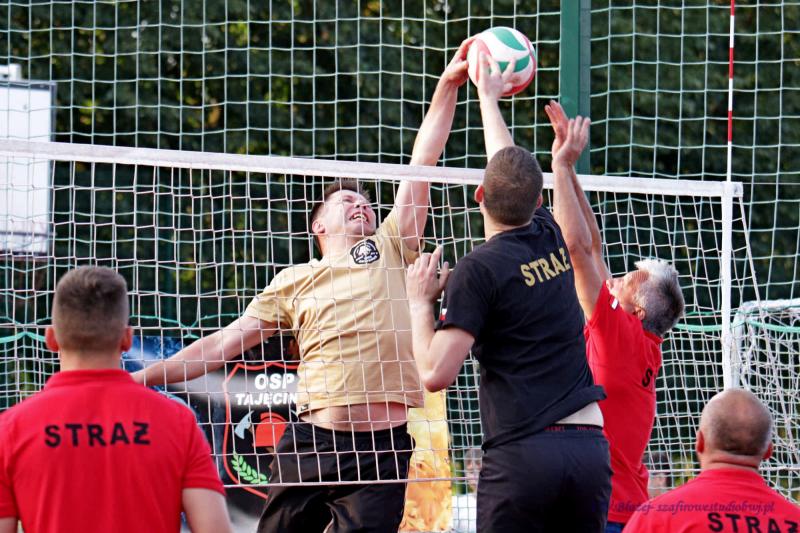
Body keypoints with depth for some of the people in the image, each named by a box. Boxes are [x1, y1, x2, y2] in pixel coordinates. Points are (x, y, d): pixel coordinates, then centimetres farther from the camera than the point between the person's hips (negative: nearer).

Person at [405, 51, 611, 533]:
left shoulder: (480, 268, -6)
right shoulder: (551, 240, 11)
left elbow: (436, 373, -11)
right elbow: (517, 170, 32)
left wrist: (421, 301, 5)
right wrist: (489, 96, 47)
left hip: (522, 453, -6)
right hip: (591, 446, 6)